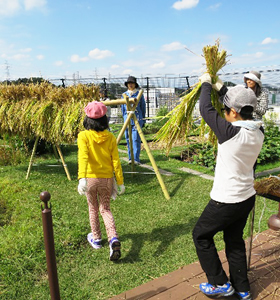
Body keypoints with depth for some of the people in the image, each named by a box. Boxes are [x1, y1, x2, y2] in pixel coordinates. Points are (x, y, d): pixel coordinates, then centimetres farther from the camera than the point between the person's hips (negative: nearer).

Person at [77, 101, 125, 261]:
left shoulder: (83, 136, -11)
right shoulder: (110, 137, -4)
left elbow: (83, 157, -26)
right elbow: (116, 161, -5)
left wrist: (82, 178, -34)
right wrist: (120, 182, 1)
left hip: (90, 178, -1)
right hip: (107, 179, 2)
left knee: (93, 208, 20)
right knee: (105, 209, 15)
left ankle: (96, 239, 35)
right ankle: (114, 239, -6)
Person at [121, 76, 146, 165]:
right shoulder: (124, 95, 13)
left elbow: (143, 107, 9)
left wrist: (143, 119, 8)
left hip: (137, 119, -3)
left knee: (136, 139, -9)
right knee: (128, 139, 5)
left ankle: (136, 159, -7)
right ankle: (130, 158, 14)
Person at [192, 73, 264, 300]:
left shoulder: (231, 132, -26)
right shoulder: (259, 132, -5)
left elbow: (206, 109, -14)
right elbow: (243, 112, 13)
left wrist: (206, 84, 4)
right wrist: (221, 88, 20)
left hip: (226, 201, -7)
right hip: (247, 197, 8)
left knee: (201, 235, 14)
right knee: (235, 240, 23)